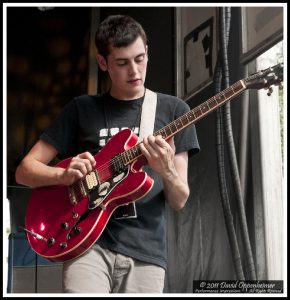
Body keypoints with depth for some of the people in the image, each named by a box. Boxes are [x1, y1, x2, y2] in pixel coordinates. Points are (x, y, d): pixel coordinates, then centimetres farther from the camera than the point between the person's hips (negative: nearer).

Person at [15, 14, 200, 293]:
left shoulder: (173, 110, 8)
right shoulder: (82, 109, 9)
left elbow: (179, 201, 6)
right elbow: (24, 170, 9)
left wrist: (166, 170, -15)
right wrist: (64, 175, -11)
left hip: (146, 250, 1)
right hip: (89, 242, -1)